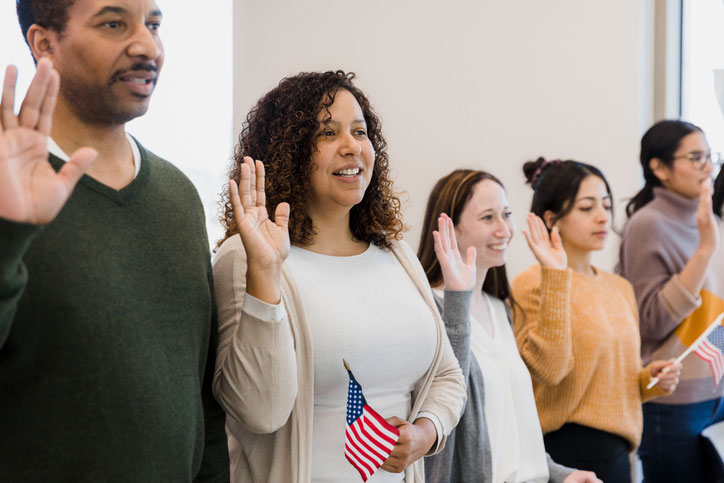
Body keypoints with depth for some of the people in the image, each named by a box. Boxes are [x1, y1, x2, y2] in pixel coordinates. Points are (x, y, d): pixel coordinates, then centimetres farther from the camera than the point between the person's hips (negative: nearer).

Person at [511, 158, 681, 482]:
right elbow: (549, 367, -23)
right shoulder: (533, 284, -10)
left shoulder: (620, 288, 12)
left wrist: (651, 379, 1)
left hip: (615, 452, 7)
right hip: (562, 450, -7)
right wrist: (555, 277, -24)